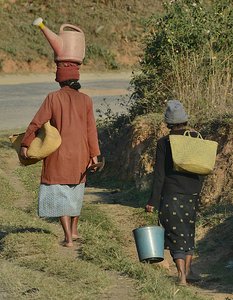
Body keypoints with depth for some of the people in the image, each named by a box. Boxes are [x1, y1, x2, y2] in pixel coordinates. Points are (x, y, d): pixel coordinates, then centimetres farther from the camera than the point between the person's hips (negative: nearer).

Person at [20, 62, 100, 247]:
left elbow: (37, 123, -11)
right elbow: (91, 129, -1)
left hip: (59, 154, -3)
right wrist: (94, 155, 3)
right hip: (80, 155, 3)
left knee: (60, 194, 4)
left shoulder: (53, 98, -10)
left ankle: (68, 238, -2)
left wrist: (25, 144, -2)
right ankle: (74, 230, 33)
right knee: (75, 191, 22)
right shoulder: (85, 100, -2)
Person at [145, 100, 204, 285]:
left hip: (171, 193, -3)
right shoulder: (197, 139, -1)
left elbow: (160, 174, -10)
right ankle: (187, 270, 23)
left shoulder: (164, 143, -10)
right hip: (193, 193, 3)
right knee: (189, 231, 19)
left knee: (176, 234, 3)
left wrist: (153, 201, -6)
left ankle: (182, 275, -4)